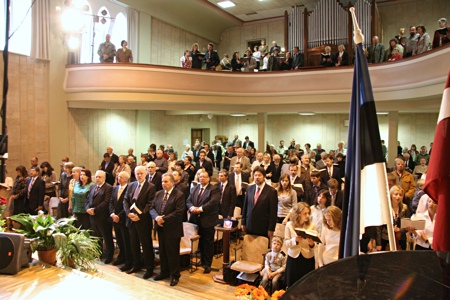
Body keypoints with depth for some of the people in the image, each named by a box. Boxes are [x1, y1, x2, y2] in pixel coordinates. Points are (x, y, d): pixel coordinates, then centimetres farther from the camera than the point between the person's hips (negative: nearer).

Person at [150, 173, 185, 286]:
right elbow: (152, 208, 8)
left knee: (173, 253, 3)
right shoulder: (158, 194, 10)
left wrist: (164, 219, -19)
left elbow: (179, 212, -18)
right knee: (162, 252, 16)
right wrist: (157, 217, -13)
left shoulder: (179, 195, -11)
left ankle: (175, 276, 18)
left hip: (172, 229, -6)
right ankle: (164, 272, 32)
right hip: (161, 228, 6)